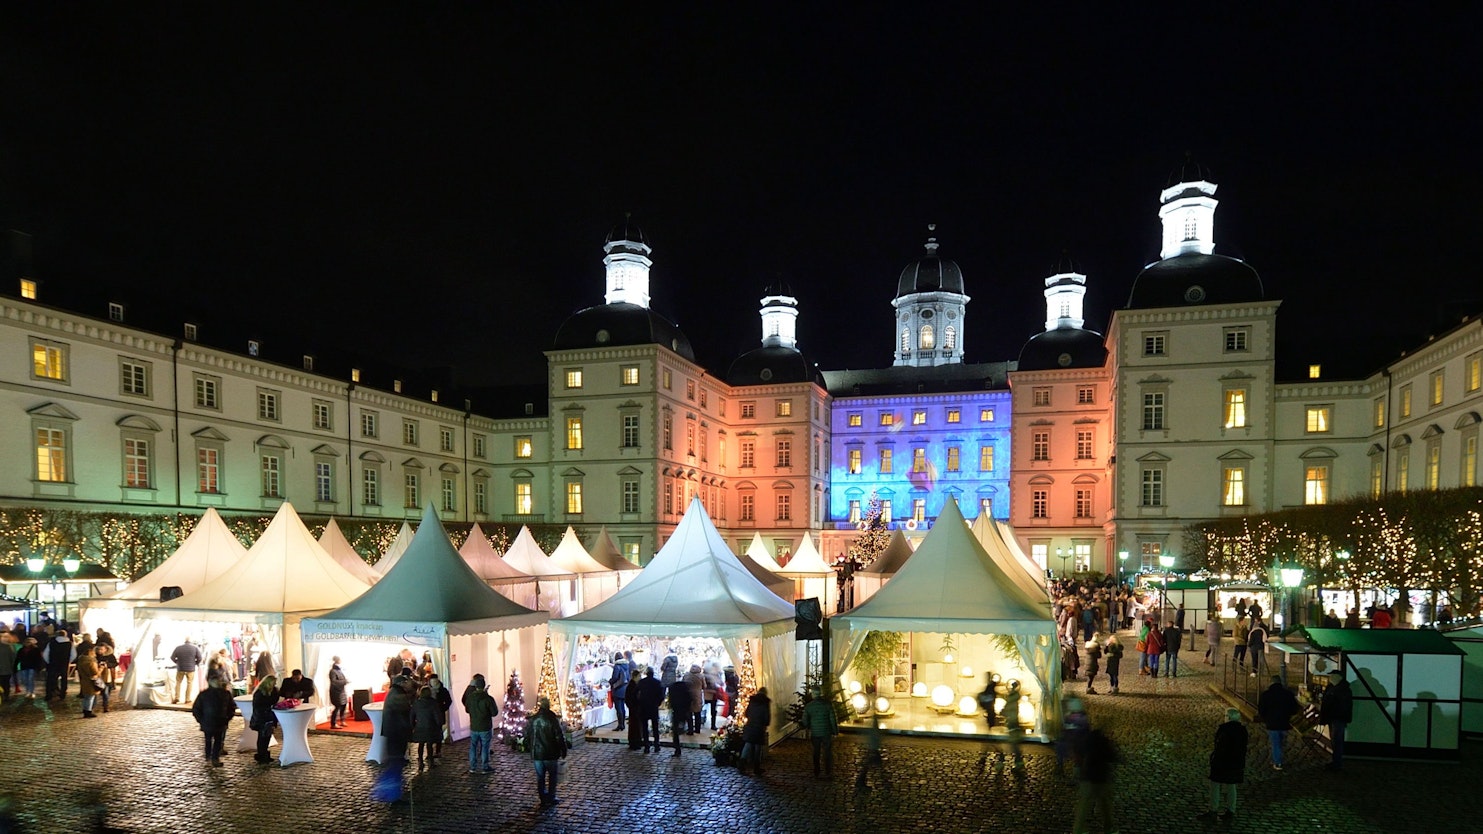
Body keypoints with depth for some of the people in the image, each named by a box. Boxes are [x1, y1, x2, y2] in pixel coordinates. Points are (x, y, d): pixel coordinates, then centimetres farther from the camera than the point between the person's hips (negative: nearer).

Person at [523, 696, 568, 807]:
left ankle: (544, 800, 15)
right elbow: (560, 737, -12)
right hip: (551, 754, -3)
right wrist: (563, 751, -1)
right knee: (552, 776, 13)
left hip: (536, 754, 3)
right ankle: (551, 798, 13)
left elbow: (526, 737, 9)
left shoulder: (532, 720, 0)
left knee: (540, 777, 12)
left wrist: (531, 750, 22)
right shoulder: (553, 720, -14)